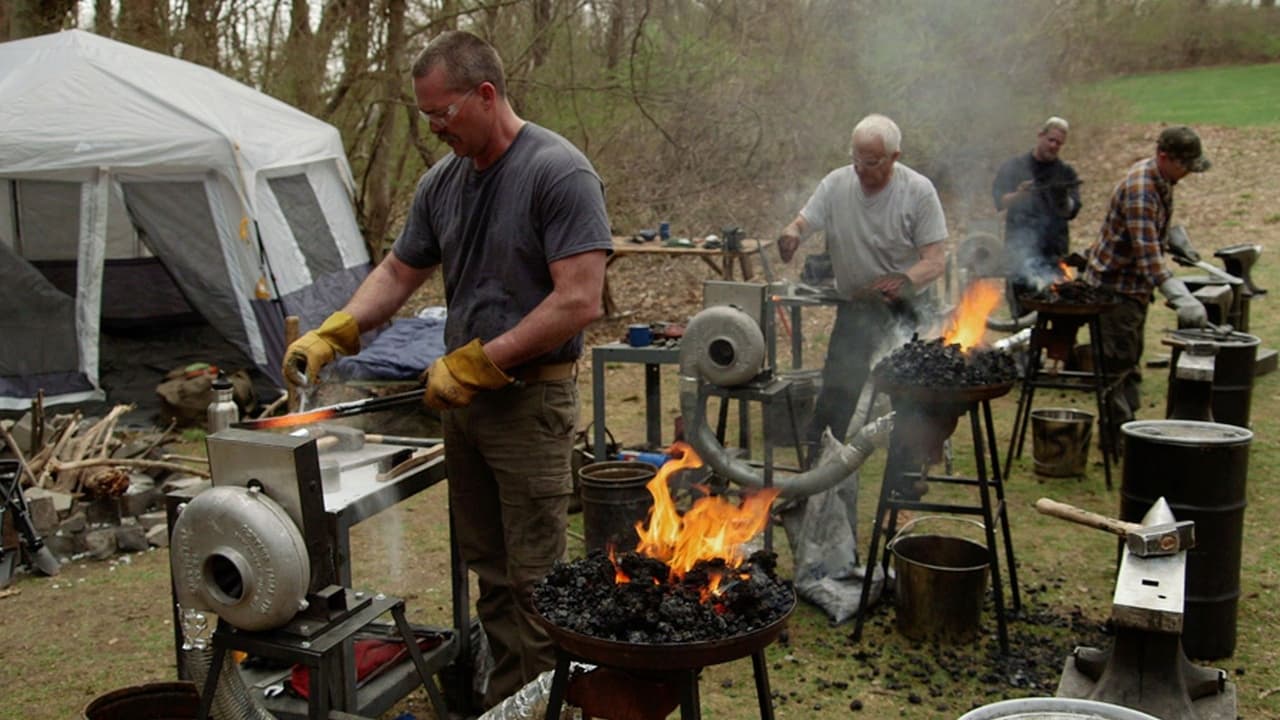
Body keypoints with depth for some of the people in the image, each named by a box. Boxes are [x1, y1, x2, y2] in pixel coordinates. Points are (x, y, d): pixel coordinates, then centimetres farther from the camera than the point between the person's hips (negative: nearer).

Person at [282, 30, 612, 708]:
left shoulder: (559, 172, -13)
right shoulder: (441, 181, 10)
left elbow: (579, 301, -20)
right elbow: (397, 273, 18)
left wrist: (477, 361, -17)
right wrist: (332, 334, 2)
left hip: (530, 401, -7)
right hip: (460, 398, 7)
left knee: (532, 576, -1)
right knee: (488, 569, 14)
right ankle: (504, 697, 26)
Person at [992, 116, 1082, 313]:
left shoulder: (1066, 173, 12)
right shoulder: (1013, 167, 9)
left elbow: (1071, 211, 1)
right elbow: (999, 200, -1)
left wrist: (1062, 199, -21)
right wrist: (1018, 195, -22)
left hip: (1053, 251, 1)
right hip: (1020, 249, -1)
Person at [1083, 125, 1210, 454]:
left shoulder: (1161, 181, 4)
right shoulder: (1139, 189, -28)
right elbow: (1147, 253, -37)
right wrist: (1181, 297, -43)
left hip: (1136, 285, 10)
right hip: (1114, 284, -10)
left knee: (1129, 361, 17)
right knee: (1118, 362, -6)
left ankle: (1126, 427, 27)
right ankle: (1117, 435, -1)